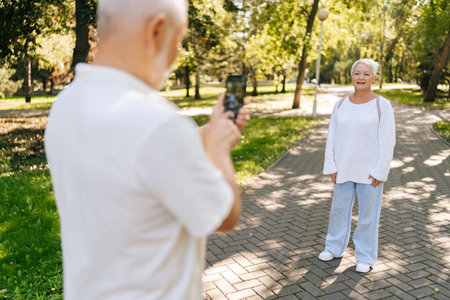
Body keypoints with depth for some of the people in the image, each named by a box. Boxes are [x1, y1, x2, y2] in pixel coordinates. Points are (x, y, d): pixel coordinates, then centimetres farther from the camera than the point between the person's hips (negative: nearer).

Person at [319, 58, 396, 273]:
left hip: (370, 171, -3)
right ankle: (335, 248, 33)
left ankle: (365, 257, 24)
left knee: (368, 213, 7)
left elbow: (387, 142, -10)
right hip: (344, 169, 4)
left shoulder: (382, 106, -9)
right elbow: (332, 138, 4)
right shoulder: (341, 105, 2)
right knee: (339, 208, 14)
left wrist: (379, 172, -13)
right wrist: (331, 167, 0)